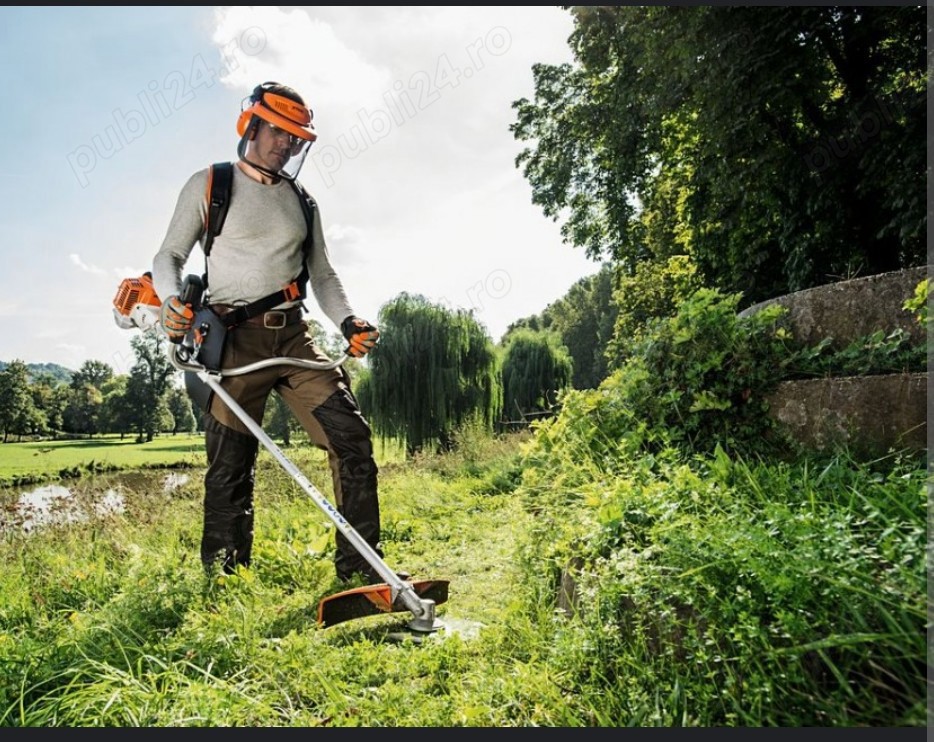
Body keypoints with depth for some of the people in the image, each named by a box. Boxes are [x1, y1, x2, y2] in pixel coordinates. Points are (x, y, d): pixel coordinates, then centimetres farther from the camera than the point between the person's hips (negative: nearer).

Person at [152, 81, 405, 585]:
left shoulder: (302, 202, 18)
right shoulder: (209, 185, 6)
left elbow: (322, 275, 17)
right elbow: (169, 256, 3)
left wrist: (348, 322, -1)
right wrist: (172, 303, -18)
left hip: (293, 338, 4)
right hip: (233, 339, -4)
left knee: (351, 436, -7)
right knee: (230, 468, -1)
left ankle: (360, 566, 3)